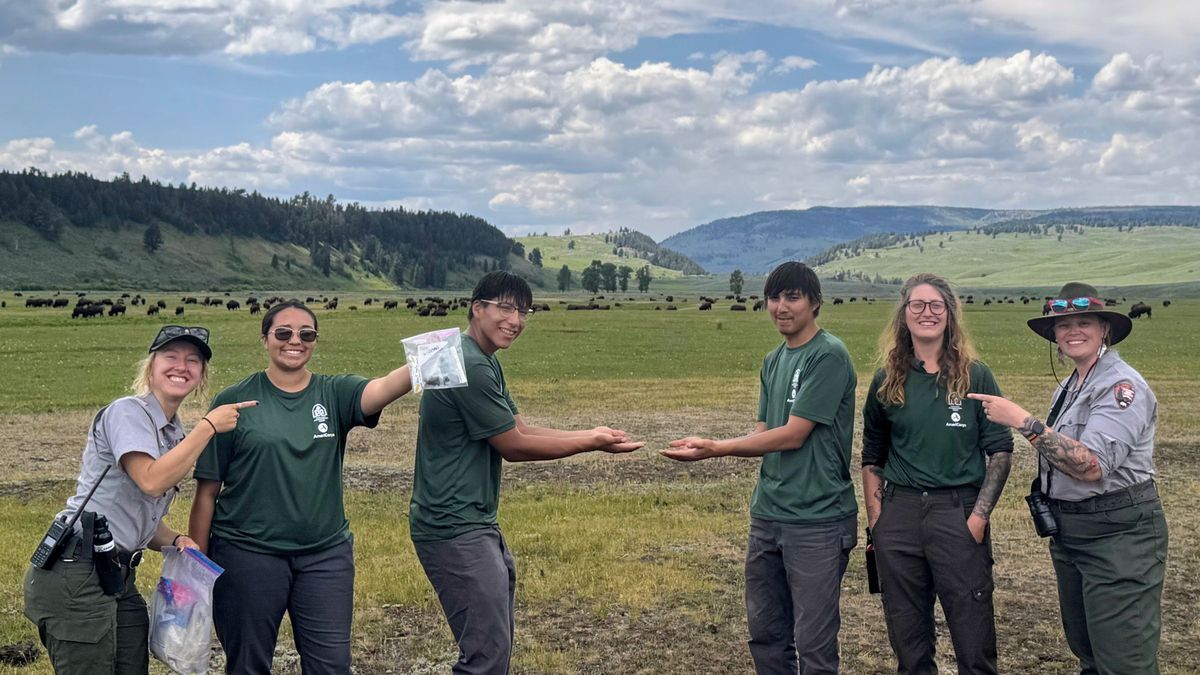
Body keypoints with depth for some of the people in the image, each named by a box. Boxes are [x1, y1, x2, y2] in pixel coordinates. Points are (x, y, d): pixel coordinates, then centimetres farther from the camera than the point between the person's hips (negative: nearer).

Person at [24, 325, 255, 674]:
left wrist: (176, 541, 0)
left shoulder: (174, 433, 16)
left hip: (119, 577, 9)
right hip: (76, 576, -9)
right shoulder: (127, 412, -9)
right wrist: (209, 426, -18)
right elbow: (152, 481, -25)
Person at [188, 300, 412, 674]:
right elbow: (207, 491, 0)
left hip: (326, 554, 2)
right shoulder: (233, 401, -1)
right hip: (248, 554, -1)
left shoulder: (334, 394, 3)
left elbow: (382, 389, -20)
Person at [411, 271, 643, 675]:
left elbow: (521, 429, 15)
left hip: (475, 524, 11)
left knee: (496, 642, 18)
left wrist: (591, 435, 6)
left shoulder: (486, 363, 14)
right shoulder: (470, 367, -19)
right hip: (455, 530, -11)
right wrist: (592, 444, -6)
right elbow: (514, 447, -14)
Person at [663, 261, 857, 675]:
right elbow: (763, 436, 9)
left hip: (818, 521, -8)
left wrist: (716, 449, -16)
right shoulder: (773, 362, 13)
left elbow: (793, 435, -16)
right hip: (767, 516, 8)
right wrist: (706, 447, -9)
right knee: (765, 635, 15)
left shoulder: (829, 356, -12)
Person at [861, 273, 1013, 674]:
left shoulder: (975, 377, 1)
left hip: (959, 512, -2)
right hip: (898, 514, 3)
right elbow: (872, 459, 12)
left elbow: (1000, 451, 0)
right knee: (907, 638, 11)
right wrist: (875, 520, 3)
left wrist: (979, 515, -9)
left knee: (974, 637, -1)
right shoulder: (887, 381, 7)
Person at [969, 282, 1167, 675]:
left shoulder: (1122, 386, -16)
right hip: (1069, 532, 9)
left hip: (1117, 534, -9)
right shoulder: (1070, 386, 13)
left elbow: (1092, 465, -27)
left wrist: (1024, 422, -29)